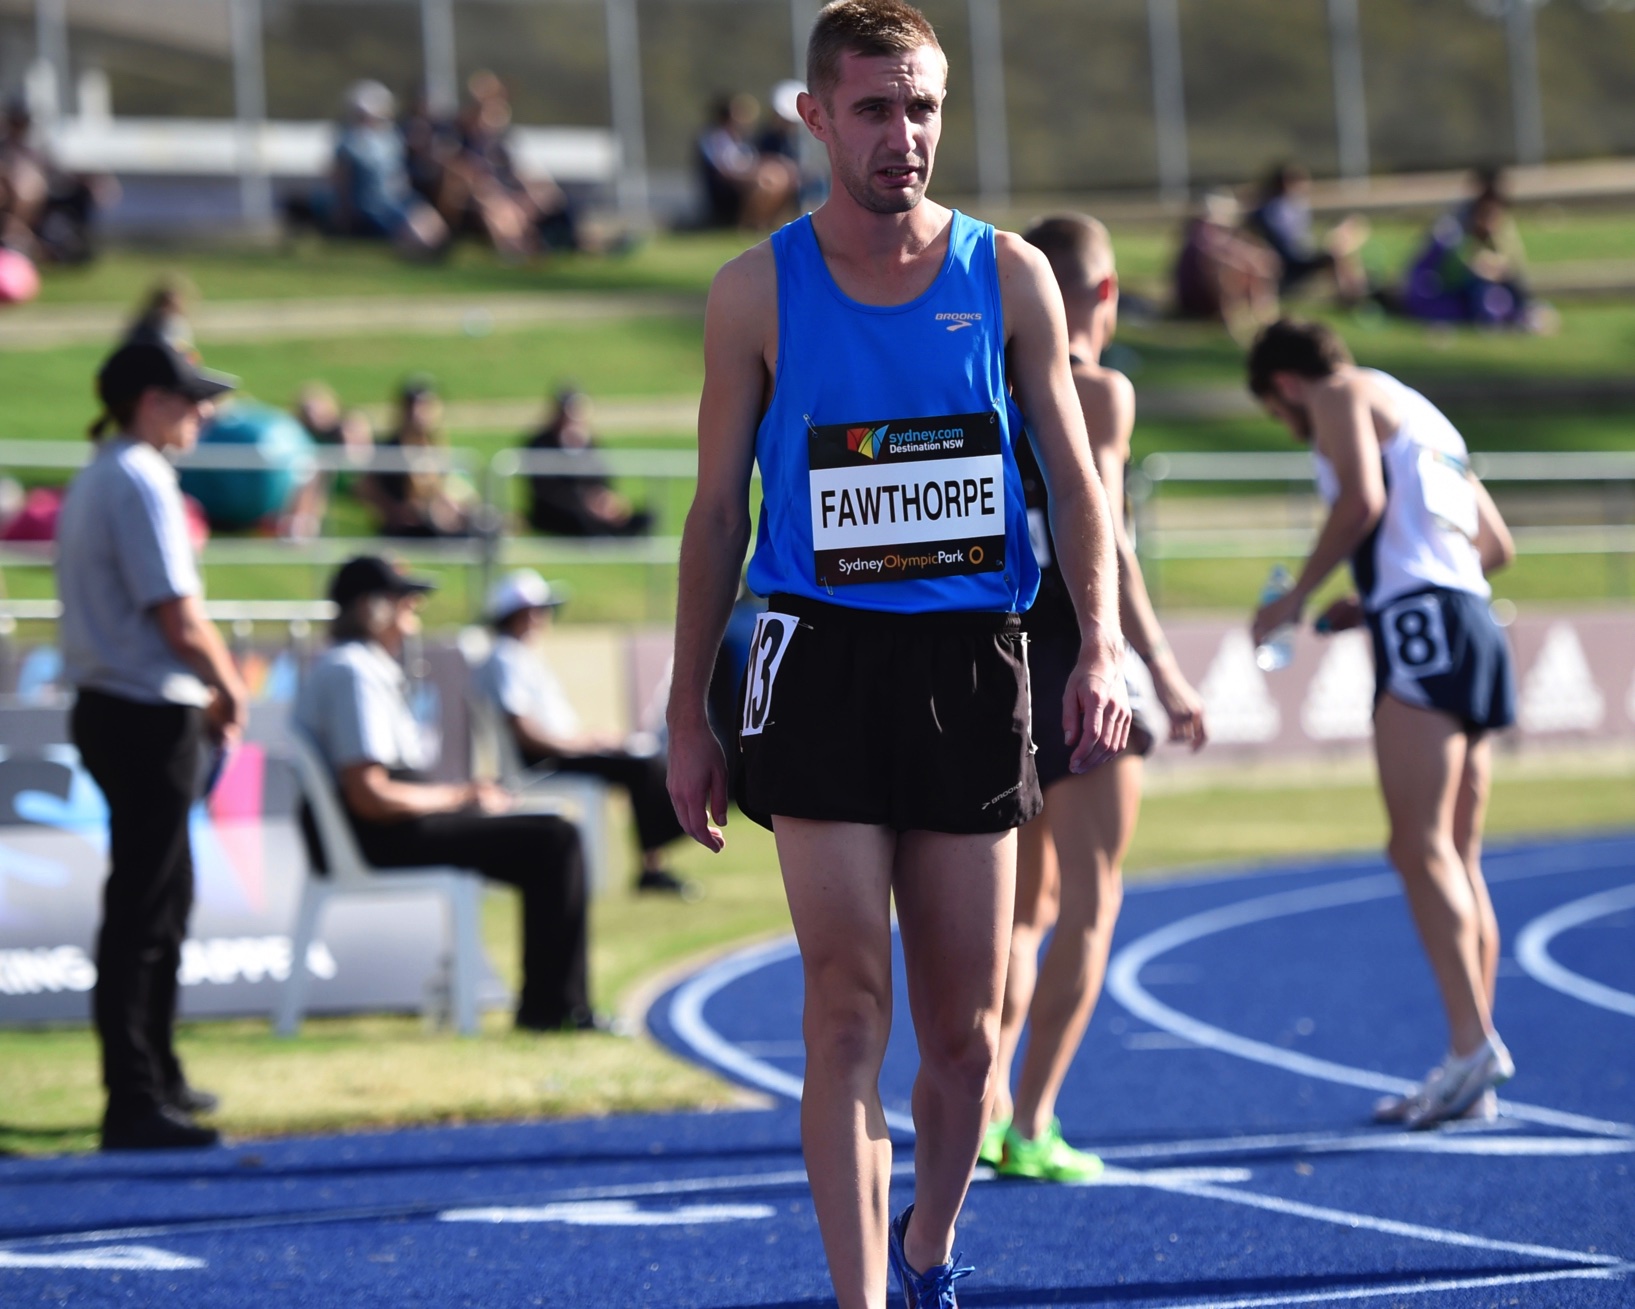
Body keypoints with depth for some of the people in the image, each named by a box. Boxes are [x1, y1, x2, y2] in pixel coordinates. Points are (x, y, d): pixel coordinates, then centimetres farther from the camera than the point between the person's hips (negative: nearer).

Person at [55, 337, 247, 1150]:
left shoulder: (96, 479, 15)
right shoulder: (141, 481, -16)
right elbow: (178, 617, -20)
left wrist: (208, 690, 12)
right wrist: (229, 689, -4)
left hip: (110, 709, 10)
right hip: (151, 716, -10)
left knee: (162, 899, 21)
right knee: (141, 910, -8)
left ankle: (155, 1080, 30)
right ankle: (134, 1106, -8)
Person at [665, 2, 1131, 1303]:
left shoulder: (1008, 276, 4)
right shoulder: (759, 293, 1)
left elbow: (1074, 476, 6)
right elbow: (718, 511, 7)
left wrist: (1102, 645, -9)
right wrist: (690, 717, 6)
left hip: (971, 661, 2)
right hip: (822, 655, -2)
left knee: (963, 1027, 8)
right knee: (849, 1011, -10)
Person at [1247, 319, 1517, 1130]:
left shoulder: (1342, 396, 5)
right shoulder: (1419, 419, 30)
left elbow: (1363, 498, -12)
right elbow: (1497, 545, 30)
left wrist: (1299, 597, -2)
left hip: (1420, 629, -9)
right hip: (1472, 623, 9)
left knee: (1420, 844, -16)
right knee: (1457, 859, 7)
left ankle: (1473, 1042, -28)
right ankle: (1473, 1077, 3)